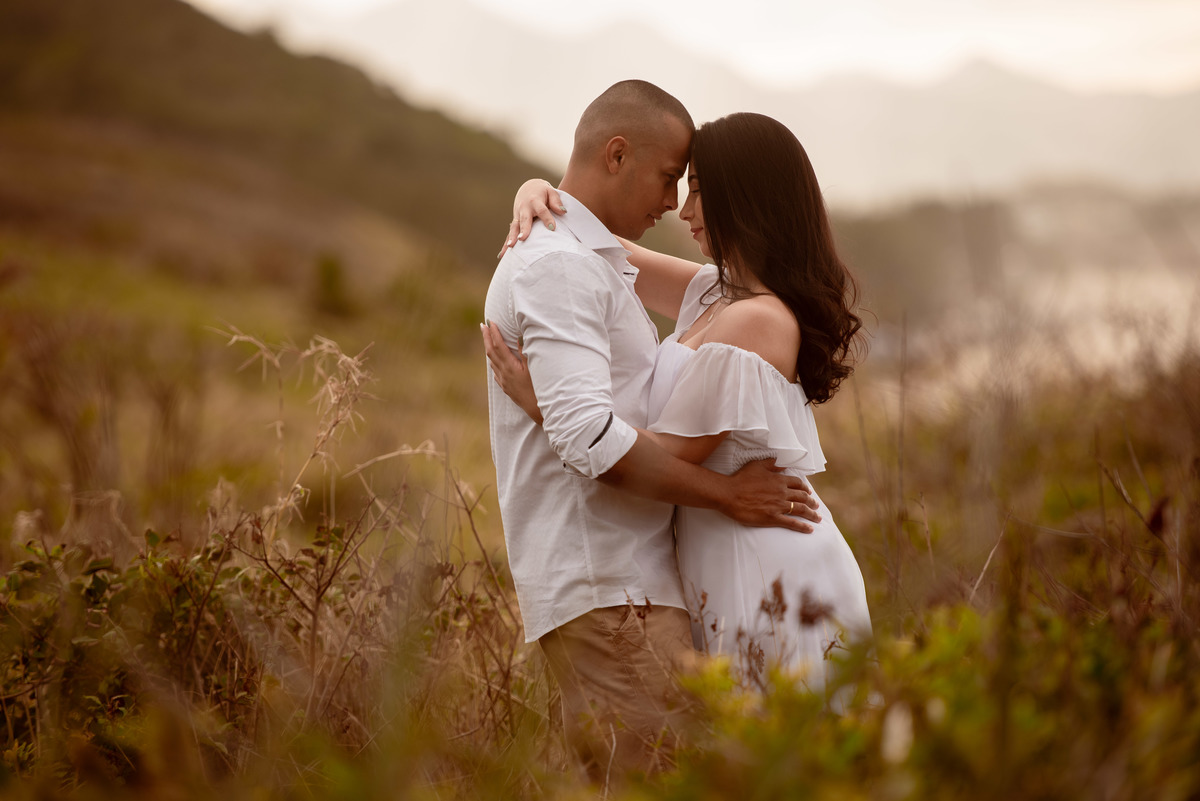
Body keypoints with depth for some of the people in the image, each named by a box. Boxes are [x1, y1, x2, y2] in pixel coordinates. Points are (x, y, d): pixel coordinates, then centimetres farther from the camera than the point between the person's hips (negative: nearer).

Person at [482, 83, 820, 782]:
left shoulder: (590, 262, 24)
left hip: (629, 580, 10)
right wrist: (726, 493, -14)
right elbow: (589, 434, -22)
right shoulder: (561, 265, -11)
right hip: (605, 592, -10)